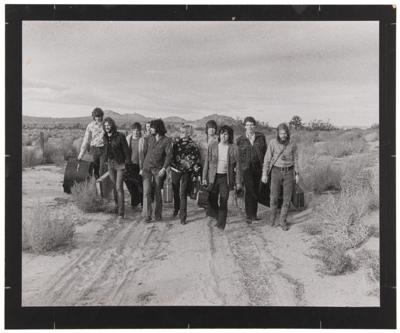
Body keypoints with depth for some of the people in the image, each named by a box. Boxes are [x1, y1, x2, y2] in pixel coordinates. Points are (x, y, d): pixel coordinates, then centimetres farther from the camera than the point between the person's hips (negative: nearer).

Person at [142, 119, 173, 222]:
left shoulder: (167, 140, -5)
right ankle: (147, 215, -4)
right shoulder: (150, 138, 8)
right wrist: (143, 165, 18)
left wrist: (164, 168, -23)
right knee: (146, 192, -8)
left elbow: (169, 155, -13)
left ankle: (158, 214, 21)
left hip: (158, 170, -2)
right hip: (147, 168, 3)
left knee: (157, 192, 5)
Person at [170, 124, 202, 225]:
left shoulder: (193, 145, -4)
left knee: (183, 194, -6)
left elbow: (196, 161, -2)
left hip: (186, 173, -3)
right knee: (175, 192, 16)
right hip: (175, 170, 3)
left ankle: (183, 216, 0)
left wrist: (195, 174, -5)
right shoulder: (176, 142, 4)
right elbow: (170, 154, 11)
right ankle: (176, 209, 39)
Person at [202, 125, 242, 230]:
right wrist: (204, 177, 4)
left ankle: (221, 224, 6)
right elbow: (207, 162, 7)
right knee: (212, 200, 5)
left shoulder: (233, 148, -1)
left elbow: (237, 165, 2)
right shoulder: (212, 146, 3)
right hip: (213, 177, 2)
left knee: (223, 201, -4)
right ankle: (218, 217, 31)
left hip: (226, 177, -2)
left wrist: (238, 182, -1)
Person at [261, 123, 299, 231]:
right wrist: (264, 174, -8)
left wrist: (297, 174, 5)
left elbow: (295, 159, 8)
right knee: (274, 197, 2)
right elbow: (267, 159, -5)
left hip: (288, 172, 1)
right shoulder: (273, 143, -8)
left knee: (287, 198, -1)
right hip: (276, 172, -1)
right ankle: (273, 215, 30)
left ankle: (282, 221, 11)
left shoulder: (293, 145, -2)